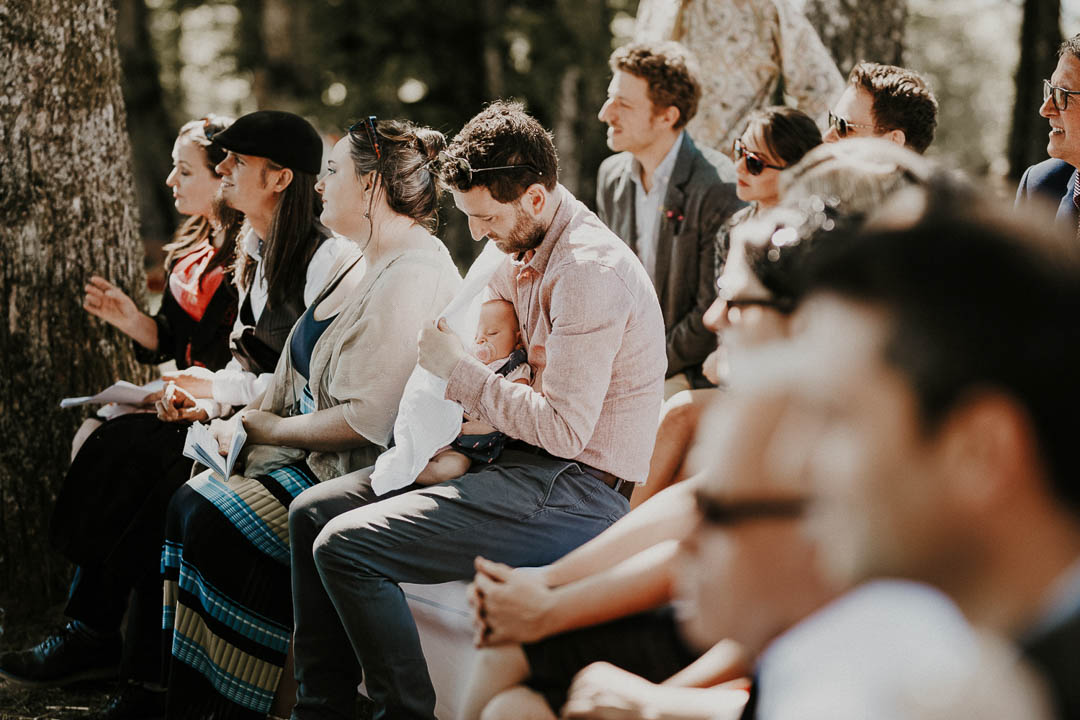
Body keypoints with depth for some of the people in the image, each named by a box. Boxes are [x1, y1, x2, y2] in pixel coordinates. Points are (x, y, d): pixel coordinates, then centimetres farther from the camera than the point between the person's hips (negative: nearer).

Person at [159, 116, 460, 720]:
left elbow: (366, 420, -23)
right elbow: (308, 383, 20)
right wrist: (248, 416, 3)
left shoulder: (415, 278, -19)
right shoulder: (365, 265, 15)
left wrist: (266, 428, -11)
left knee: (217, 523, -22)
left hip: (369, 474, -10)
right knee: (189, 503, -6)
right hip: (312, 452, 10)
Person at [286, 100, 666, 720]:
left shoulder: (590, 270, -20)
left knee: (344, 546, -20)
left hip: (576, 488, -10)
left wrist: (458, 369, -14)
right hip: (520, 459, 10)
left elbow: (564, 430, -24)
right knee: (313, 512, 8)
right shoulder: (522, 253, 11)